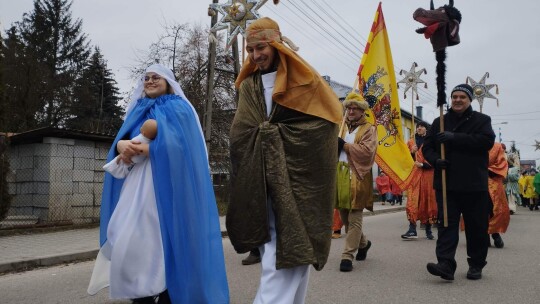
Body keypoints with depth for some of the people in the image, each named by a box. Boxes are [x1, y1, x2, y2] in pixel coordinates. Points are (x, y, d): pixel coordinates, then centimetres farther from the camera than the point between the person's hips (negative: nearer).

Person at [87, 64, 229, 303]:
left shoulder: (179, 109, 7)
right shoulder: (138, 111, 24)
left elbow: (176, 145, -9)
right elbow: (121, 139, 10)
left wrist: (143, 149, -15)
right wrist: (121, 145, -13)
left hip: (166, 185, -5)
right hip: (136, 185, 5)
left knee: (163, 241, -12)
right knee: (129, 241, -5)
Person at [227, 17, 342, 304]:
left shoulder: (302, 79, 3)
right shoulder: (248, 86, 16)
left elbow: (328, 116, 1)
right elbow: (238, 134, 11)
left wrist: (277, 131, -3)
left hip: (293, 174, -4)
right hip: (260, 181, 5)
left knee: (288, 247, -9)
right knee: (273, 248, 7)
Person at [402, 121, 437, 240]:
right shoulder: (411, 142, 16)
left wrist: (423, 165, -11)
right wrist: (412, 152, -5)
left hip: (428, 175, -1)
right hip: (414, 175, 1)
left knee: (428, 200, 1)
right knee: (413, 200, -10)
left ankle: (428, 230, 9)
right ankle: (412, 230, -16)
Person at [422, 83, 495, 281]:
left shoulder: (481, 120, 5)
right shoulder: (439, 122, 14)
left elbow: (487, 140, -14)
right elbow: (427, 147, 12)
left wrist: (454, 138, -21)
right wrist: (435, 160, -11)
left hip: (474, 185, -1)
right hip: (446, 183, 2)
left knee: (477, 227, 7)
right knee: (446, 224, -5)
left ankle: (476, 265, 22)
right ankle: (446, 264, -10)